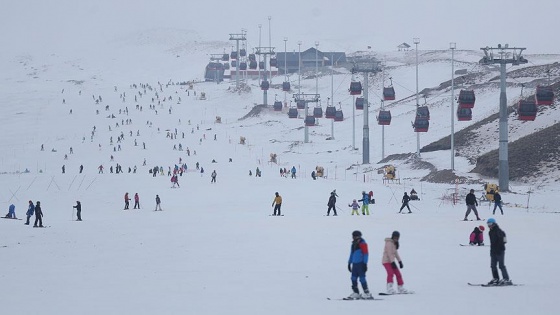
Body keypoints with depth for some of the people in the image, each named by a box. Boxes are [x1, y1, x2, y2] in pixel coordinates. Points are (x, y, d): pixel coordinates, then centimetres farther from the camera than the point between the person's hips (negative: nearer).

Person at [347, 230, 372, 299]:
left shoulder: (362, 243, -8)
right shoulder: (353, 244, 16)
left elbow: (366, 254, -10)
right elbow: (351, 254, 24)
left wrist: (365, 263, -14)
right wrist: (349, 263, 23)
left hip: (360, 264, -8)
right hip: (354, 264, 8)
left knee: (362, 278, -9)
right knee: (353, 278, 6)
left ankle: (367, 293, -5)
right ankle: (356, 293, 12)